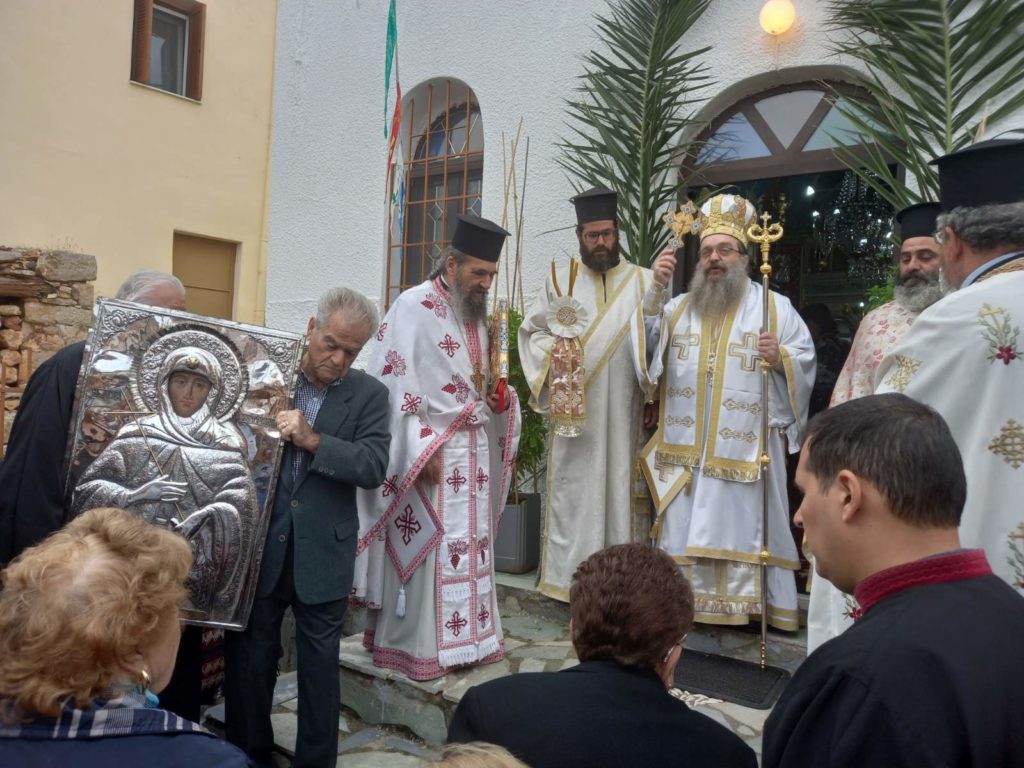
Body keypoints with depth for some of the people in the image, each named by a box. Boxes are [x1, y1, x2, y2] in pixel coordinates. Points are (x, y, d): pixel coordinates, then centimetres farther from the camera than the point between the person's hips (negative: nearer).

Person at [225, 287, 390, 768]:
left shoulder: (368, 395, -3)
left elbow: (373, 467, -14)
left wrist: (313, 440, -23)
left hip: (322, 554, -1)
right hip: (259, 547, 1)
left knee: (319, 667, 12)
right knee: (248, 660, 16)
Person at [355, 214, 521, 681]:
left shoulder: (476, 314, 14)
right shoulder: (414, 307, -10)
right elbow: (397, 384, -16)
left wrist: (496, 397, 0)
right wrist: (422, 449, -20)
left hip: (473, 453, 8)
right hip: (429, 450, -8)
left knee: (468, 548, 12)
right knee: (424, 550, -1)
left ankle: (462, 637, 24)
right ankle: (414, 647, 12)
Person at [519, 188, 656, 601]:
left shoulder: (643, 280, 8)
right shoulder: (560, 278, 9)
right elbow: (532, 330, 8)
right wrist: (553, 352, -8)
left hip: (623, 415, 0)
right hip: (572, 409, 0)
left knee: (621, 489, 3)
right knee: (573, 490, 3)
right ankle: (570, 577, 12)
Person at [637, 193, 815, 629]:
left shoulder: (774, 306, 7)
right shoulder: (680, 306, 16)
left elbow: (807, 361, 5)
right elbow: (646, 344, 1)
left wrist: (779, 356, -16)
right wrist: (655, 289, -8)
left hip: (747, 445, -3)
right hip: (686, 445, 3)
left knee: (746, 524, 0)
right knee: (684, 527, 7)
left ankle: (752, 606, 13)